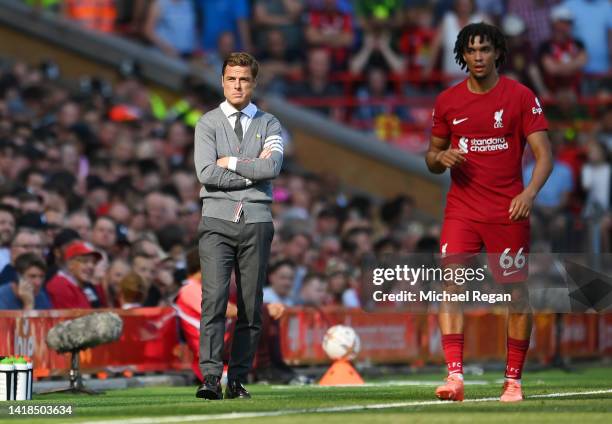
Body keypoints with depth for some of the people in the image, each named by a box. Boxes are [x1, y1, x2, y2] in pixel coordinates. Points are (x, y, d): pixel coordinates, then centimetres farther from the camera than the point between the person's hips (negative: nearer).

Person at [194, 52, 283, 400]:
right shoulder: (208, 123, 8)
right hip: (217, 221, -2)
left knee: (252, 306, 1)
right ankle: (211, 377, -20)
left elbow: (272, 168, -7)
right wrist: (253, 170, -5)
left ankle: (238, 380, 5)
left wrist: (231, 162, -4)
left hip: (256, 220, 2)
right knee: (214, 299, -14)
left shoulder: (269, 124, 11)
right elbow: (207, 173, -7)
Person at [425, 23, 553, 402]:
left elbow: (544, 153, -5)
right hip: (461, 210, 2)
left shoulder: (521, 96, -1)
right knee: (452, 287, -13)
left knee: (517, 294, 1)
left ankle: (513, 380, 11)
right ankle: (455, 377, -18)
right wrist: (441, 158, -6)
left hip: (508, 213, -2)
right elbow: (432, 156, 18)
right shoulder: (447, 101, 8)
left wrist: (529, 193, -22)